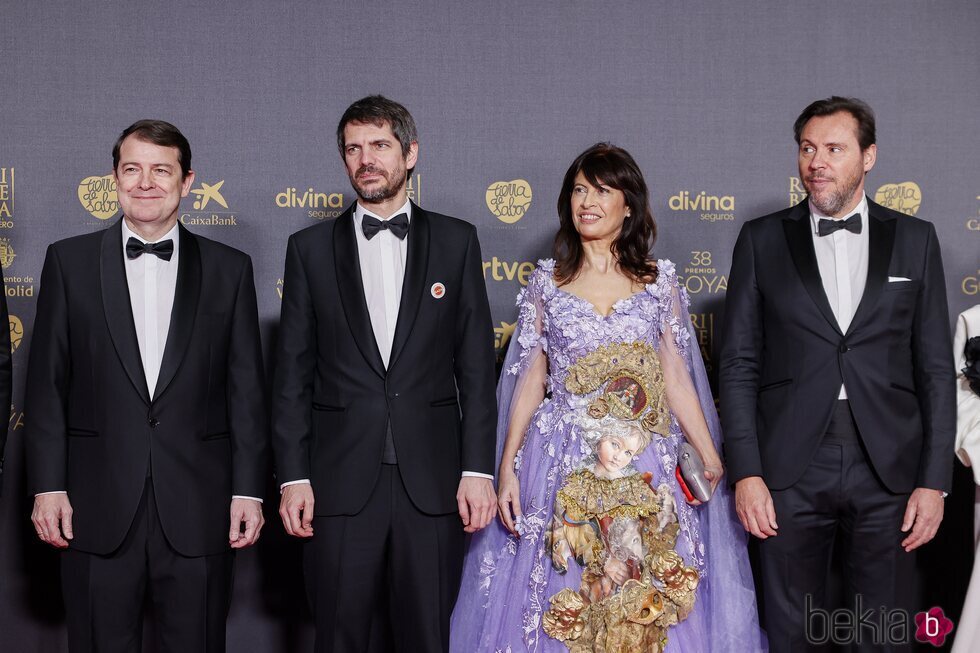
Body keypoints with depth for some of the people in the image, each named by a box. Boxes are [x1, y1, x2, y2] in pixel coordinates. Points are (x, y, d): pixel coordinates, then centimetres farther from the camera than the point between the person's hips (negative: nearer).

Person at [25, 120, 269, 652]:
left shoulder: (229, 269, 6)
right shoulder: (69, 261, 5)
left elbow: (246, 389, 5)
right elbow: (47, 383, 4)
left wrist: (249, 490, 0)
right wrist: (47, 486, -2)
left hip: (199, 508, 0)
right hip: (97, 508, 0)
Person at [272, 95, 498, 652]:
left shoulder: (456, 241, 7)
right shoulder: (311, 248, 8)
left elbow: (476, 366, 4)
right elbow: (294, 373, 6)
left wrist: (478, 468, -3)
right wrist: (293, 477, -1)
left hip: (433, 481, 0)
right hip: (340, 481, 1)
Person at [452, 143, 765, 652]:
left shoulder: (659, 282, 5)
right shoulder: (547, 282, 6)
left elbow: (676, 380, 5)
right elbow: (530, 380, 5)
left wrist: (714, 464, -2)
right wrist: (506, 468, -2)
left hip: (644, 471, 0)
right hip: (562, 469, 0)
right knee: (559, 612, 2)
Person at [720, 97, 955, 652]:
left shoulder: (915, 240, 7)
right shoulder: (762, 240, 6)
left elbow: (936, 368, 5)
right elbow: (740, 364, 3)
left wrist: (935, 480, -1)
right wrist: (746, 472, -5)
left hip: (890, 472, 1)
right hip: (791, 470, 0)